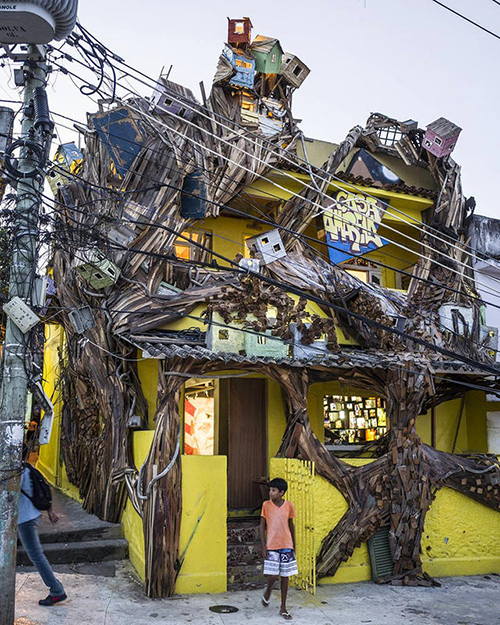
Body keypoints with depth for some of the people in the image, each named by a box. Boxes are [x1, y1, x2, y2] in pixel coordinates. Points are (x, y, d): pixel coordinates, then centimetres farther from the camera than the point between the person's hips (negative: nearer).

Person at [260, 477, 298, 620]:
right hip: (271, 547, -2)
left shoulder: (289, 505, -1)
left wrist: (294, 546, 11)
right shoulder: (266, 505, -4)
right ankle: (267, 593, 25)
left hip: (286, 546, 2)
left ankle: (283, 607, 19)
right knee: (273, 576, -8)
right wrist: (263, 546, -5)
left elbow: (291, 526, 9)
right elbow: (262, 526, 0)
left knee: (285, 576, 6)